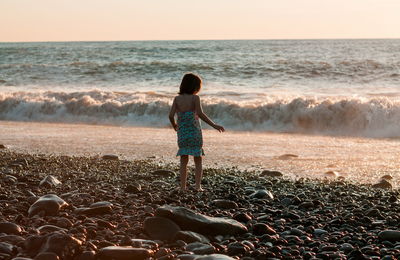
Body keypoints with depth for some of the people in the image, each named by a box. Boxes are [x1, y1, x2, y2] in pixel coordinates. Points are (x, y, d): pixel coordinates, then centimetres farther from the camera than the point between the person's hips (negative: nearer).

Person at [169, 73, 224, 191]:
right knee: (198, 161, 12)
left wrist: (174, 126, 14)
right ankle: (198, 186, 3)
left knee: (183, 162, 12)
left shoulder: (177, 99, 1)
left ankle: (183, 187, 7)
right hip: (195, 133, -3)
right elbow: (200, 114, -21)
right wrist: (214, 125, -19)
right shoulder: (195, 98, -9)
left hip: (182, 133, 3)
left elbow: (171, 115, -6)